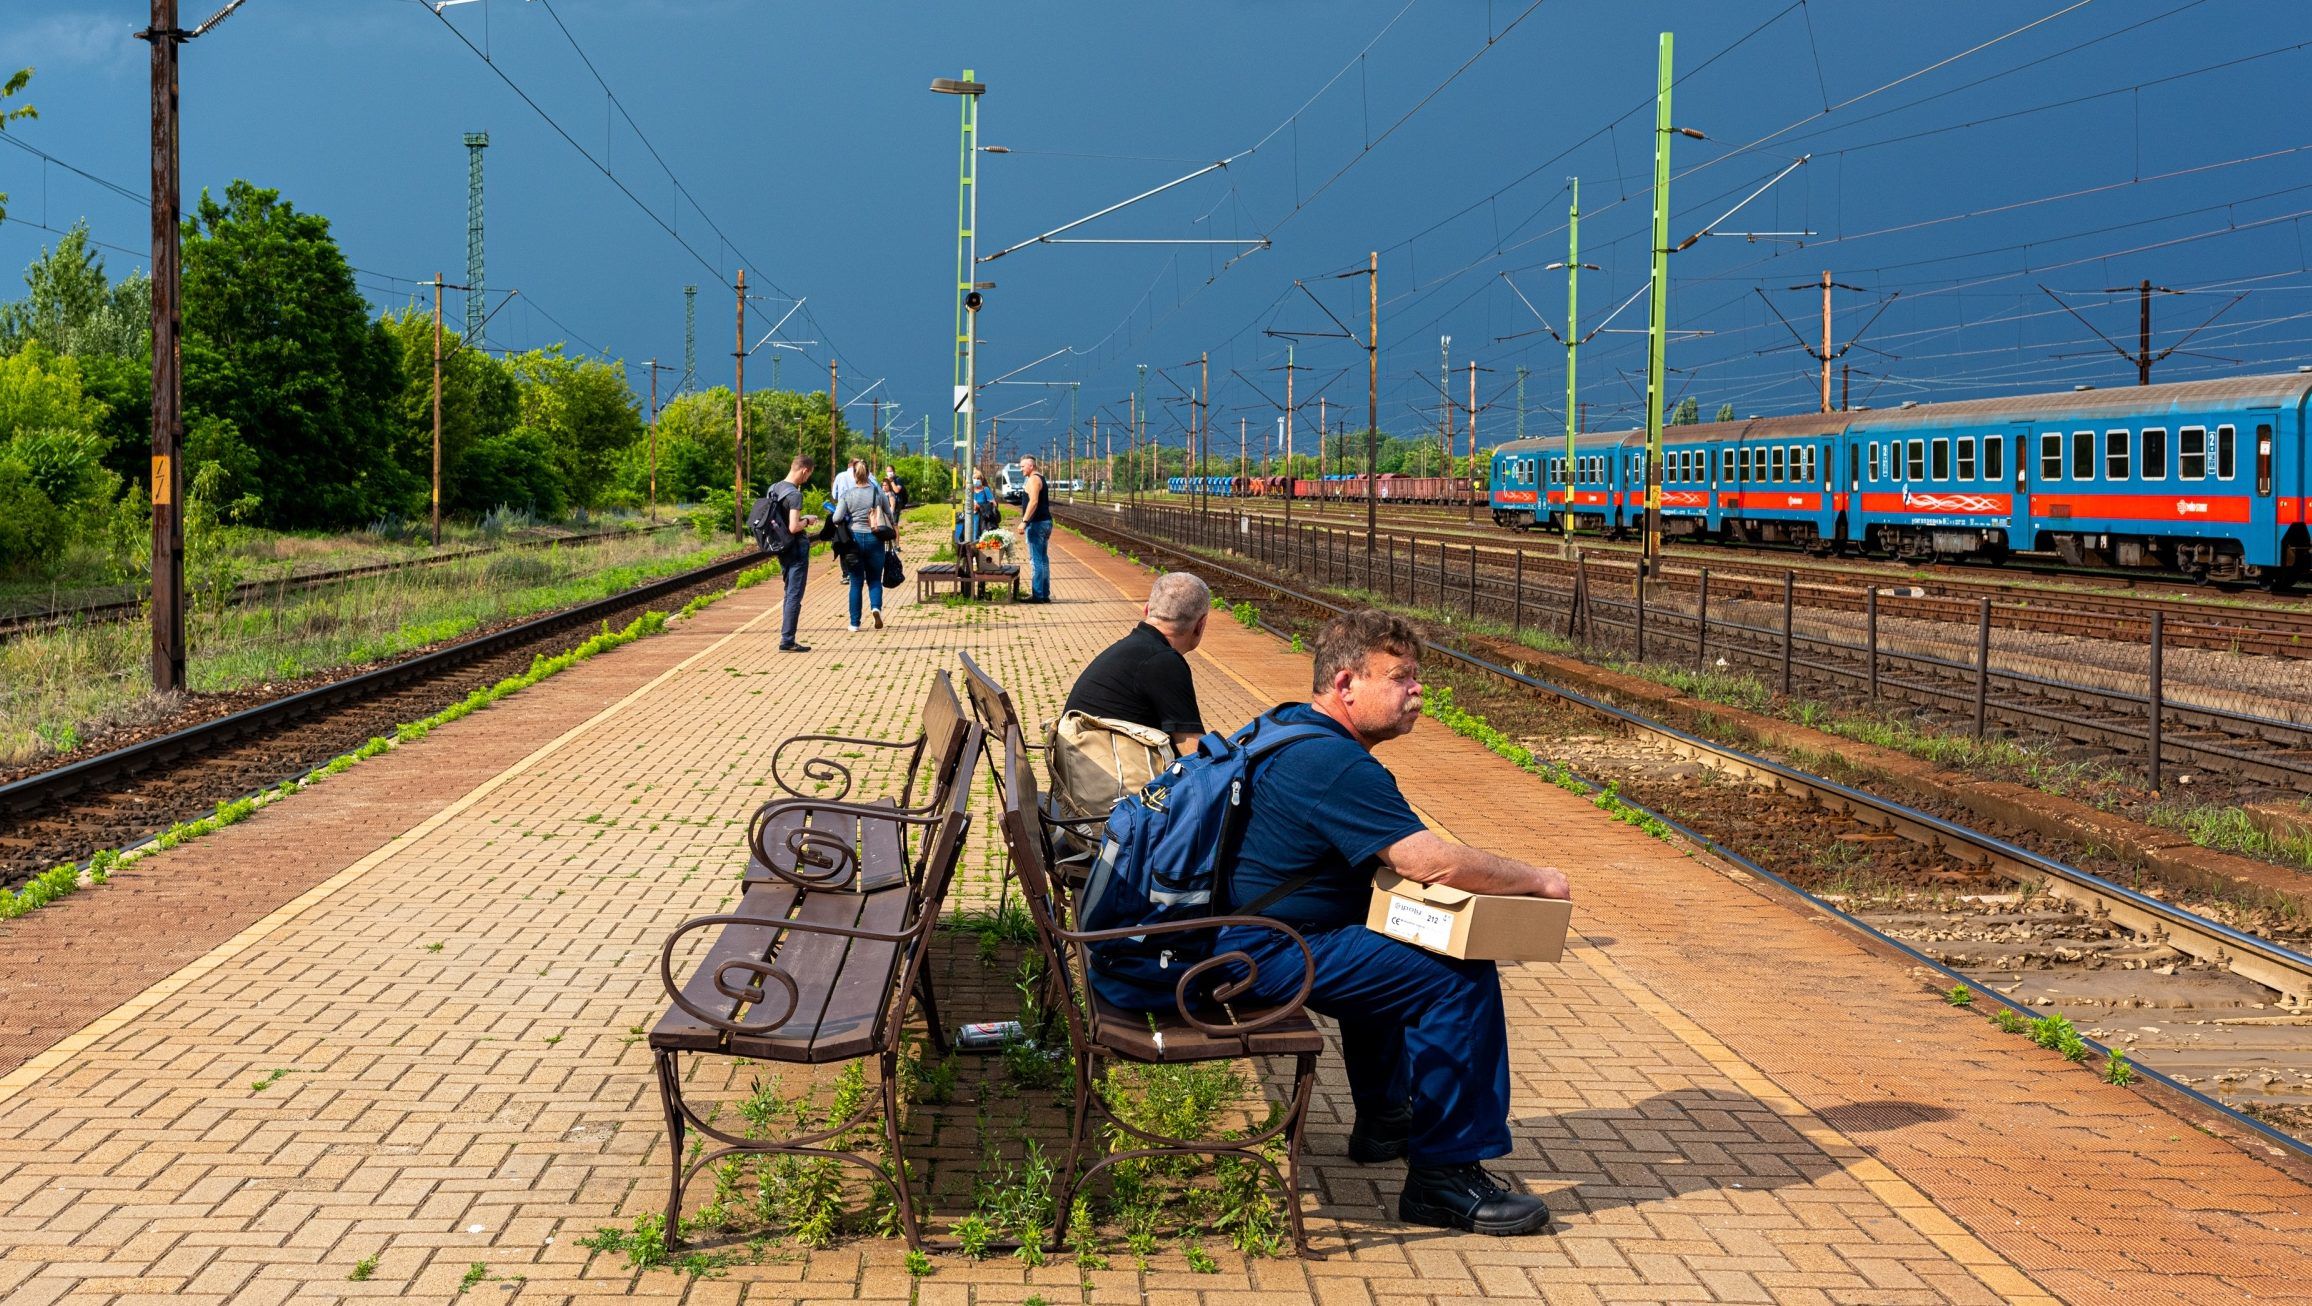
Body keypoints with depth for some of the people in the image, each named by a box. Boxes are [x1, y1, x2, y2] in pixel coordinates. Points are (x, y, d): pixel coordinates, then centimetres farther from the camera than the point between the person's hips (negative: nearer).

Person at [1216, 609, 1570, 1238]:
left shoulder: (1286, 726, 12)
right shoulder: (1336, 765, -21)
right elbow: (1433, 863, -27)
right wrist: (1536, 880, -12)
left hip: (1237, 938, 11)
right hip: (1269, 958, -11)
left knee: (1390, 953, 34)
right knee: (1460, 980, -13)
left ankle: (1384, 1118, 42)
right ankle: (1442, 1176, -8)